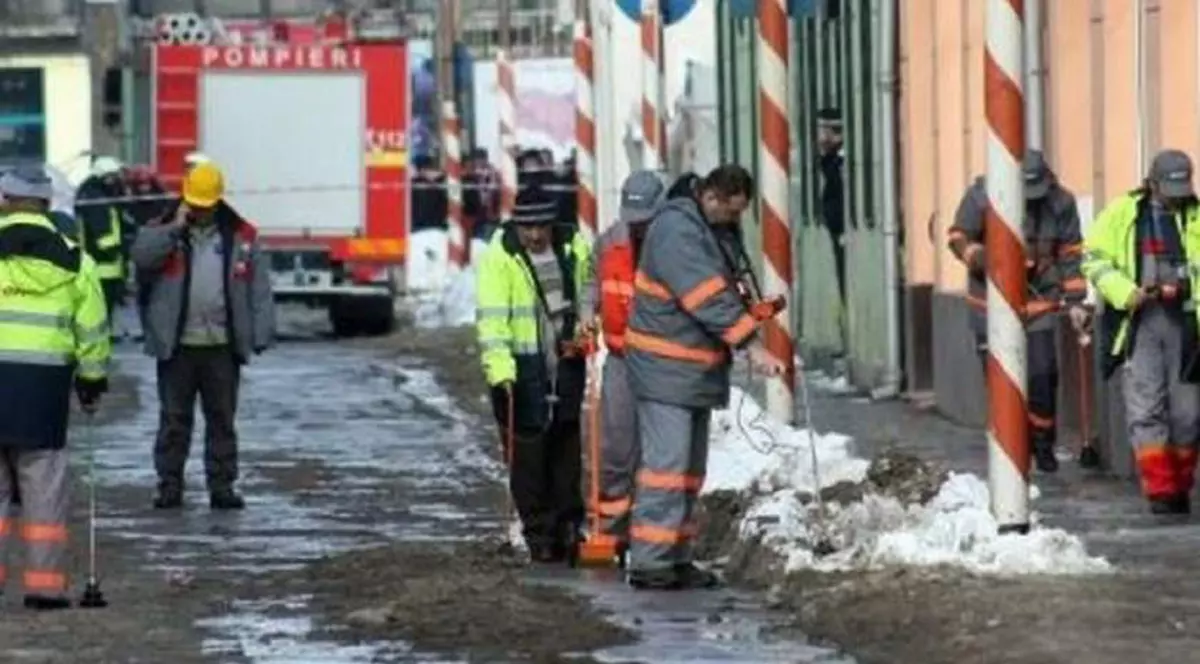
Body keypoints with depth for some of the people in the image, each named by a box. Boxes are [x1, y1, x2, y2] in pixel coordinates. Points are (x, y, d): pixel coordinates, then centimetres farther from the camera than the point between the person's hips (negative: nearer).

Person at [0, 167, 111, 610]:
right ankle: (44, 584, 6)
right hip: (45, 383, 1)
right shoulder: (72, 259, 7)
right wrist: (93, 382, 20)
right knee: (43, 488, 7)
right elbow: (92, 330, 9)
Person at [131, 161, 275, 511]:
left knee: (222, 419, 6)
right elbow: (141, 256, -18)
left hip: (222, 347, 1)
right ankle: (170, 485, 10)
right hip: (176, 347, -1)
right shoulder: (162, 231, 4)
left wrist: (261, 335, -2)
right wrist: (176, 228, -18)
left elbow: (259, 290, 4)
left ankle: (222, 486, 12)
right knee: (174, 419, 4)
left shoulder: (241, 236, 6)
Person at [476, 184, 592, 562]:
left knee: (567, 446, 11)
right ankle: (538, 531, 3)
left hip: (566, 362, 4)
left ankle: (567, 523, 20)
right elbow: (492, 317, -16)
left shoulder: (574, 249, 4)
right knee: (527, 452, -3)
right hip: (521, 367, -4)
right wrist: (499, 368, -26)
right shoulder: (499, 258, -10)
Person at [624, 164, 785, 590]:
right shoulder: (676, 231, -17)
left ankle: (675, 559, 15)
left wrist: (751, 310, 6)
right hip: (666, 370, -11)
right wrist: (751, 343, -27)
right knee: (667, 464, -13)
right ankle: (648, 563, -14)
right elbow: (708, 297, -24)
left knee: (690, 470, 12)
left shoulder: (706, 233, 17)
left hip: (695, 372, 11)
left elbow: (721, 293, 24)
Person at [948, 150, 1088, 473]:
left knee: (1042, 375, -3)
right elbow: (959, 237, -3)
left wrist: (1075, 299, 1)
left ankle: (1043, 444, 14)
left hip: (1039, 301, 1)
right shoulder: (981, 196, -13)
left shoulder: (1060, 203, -6)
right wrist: (986, 261, -21)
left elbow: (1070, 254, 4)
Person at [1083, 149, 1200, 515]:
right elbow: (1094, 257, 4)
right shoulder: (1123, 213, 4)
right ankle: (1160, 491, -6)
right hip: (1139, 321, -1)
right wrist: (1125, 292, -10)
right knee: (1146, 410, -6)